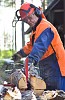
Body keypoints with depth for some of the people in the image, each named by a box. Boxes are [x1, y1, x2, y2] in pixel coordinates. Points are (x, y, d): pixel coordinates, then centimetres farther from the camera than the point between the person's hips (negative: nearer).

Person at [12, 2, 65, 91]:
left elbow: (40, 46, -32)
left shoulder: (45, 27, -16)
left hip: (54, 67, -11)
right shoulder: (36, 29, 19)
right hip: (45, 68, 11)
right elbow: (31, 45, 31)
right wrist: (20, 54, 23)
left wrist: (31, 60, -43)